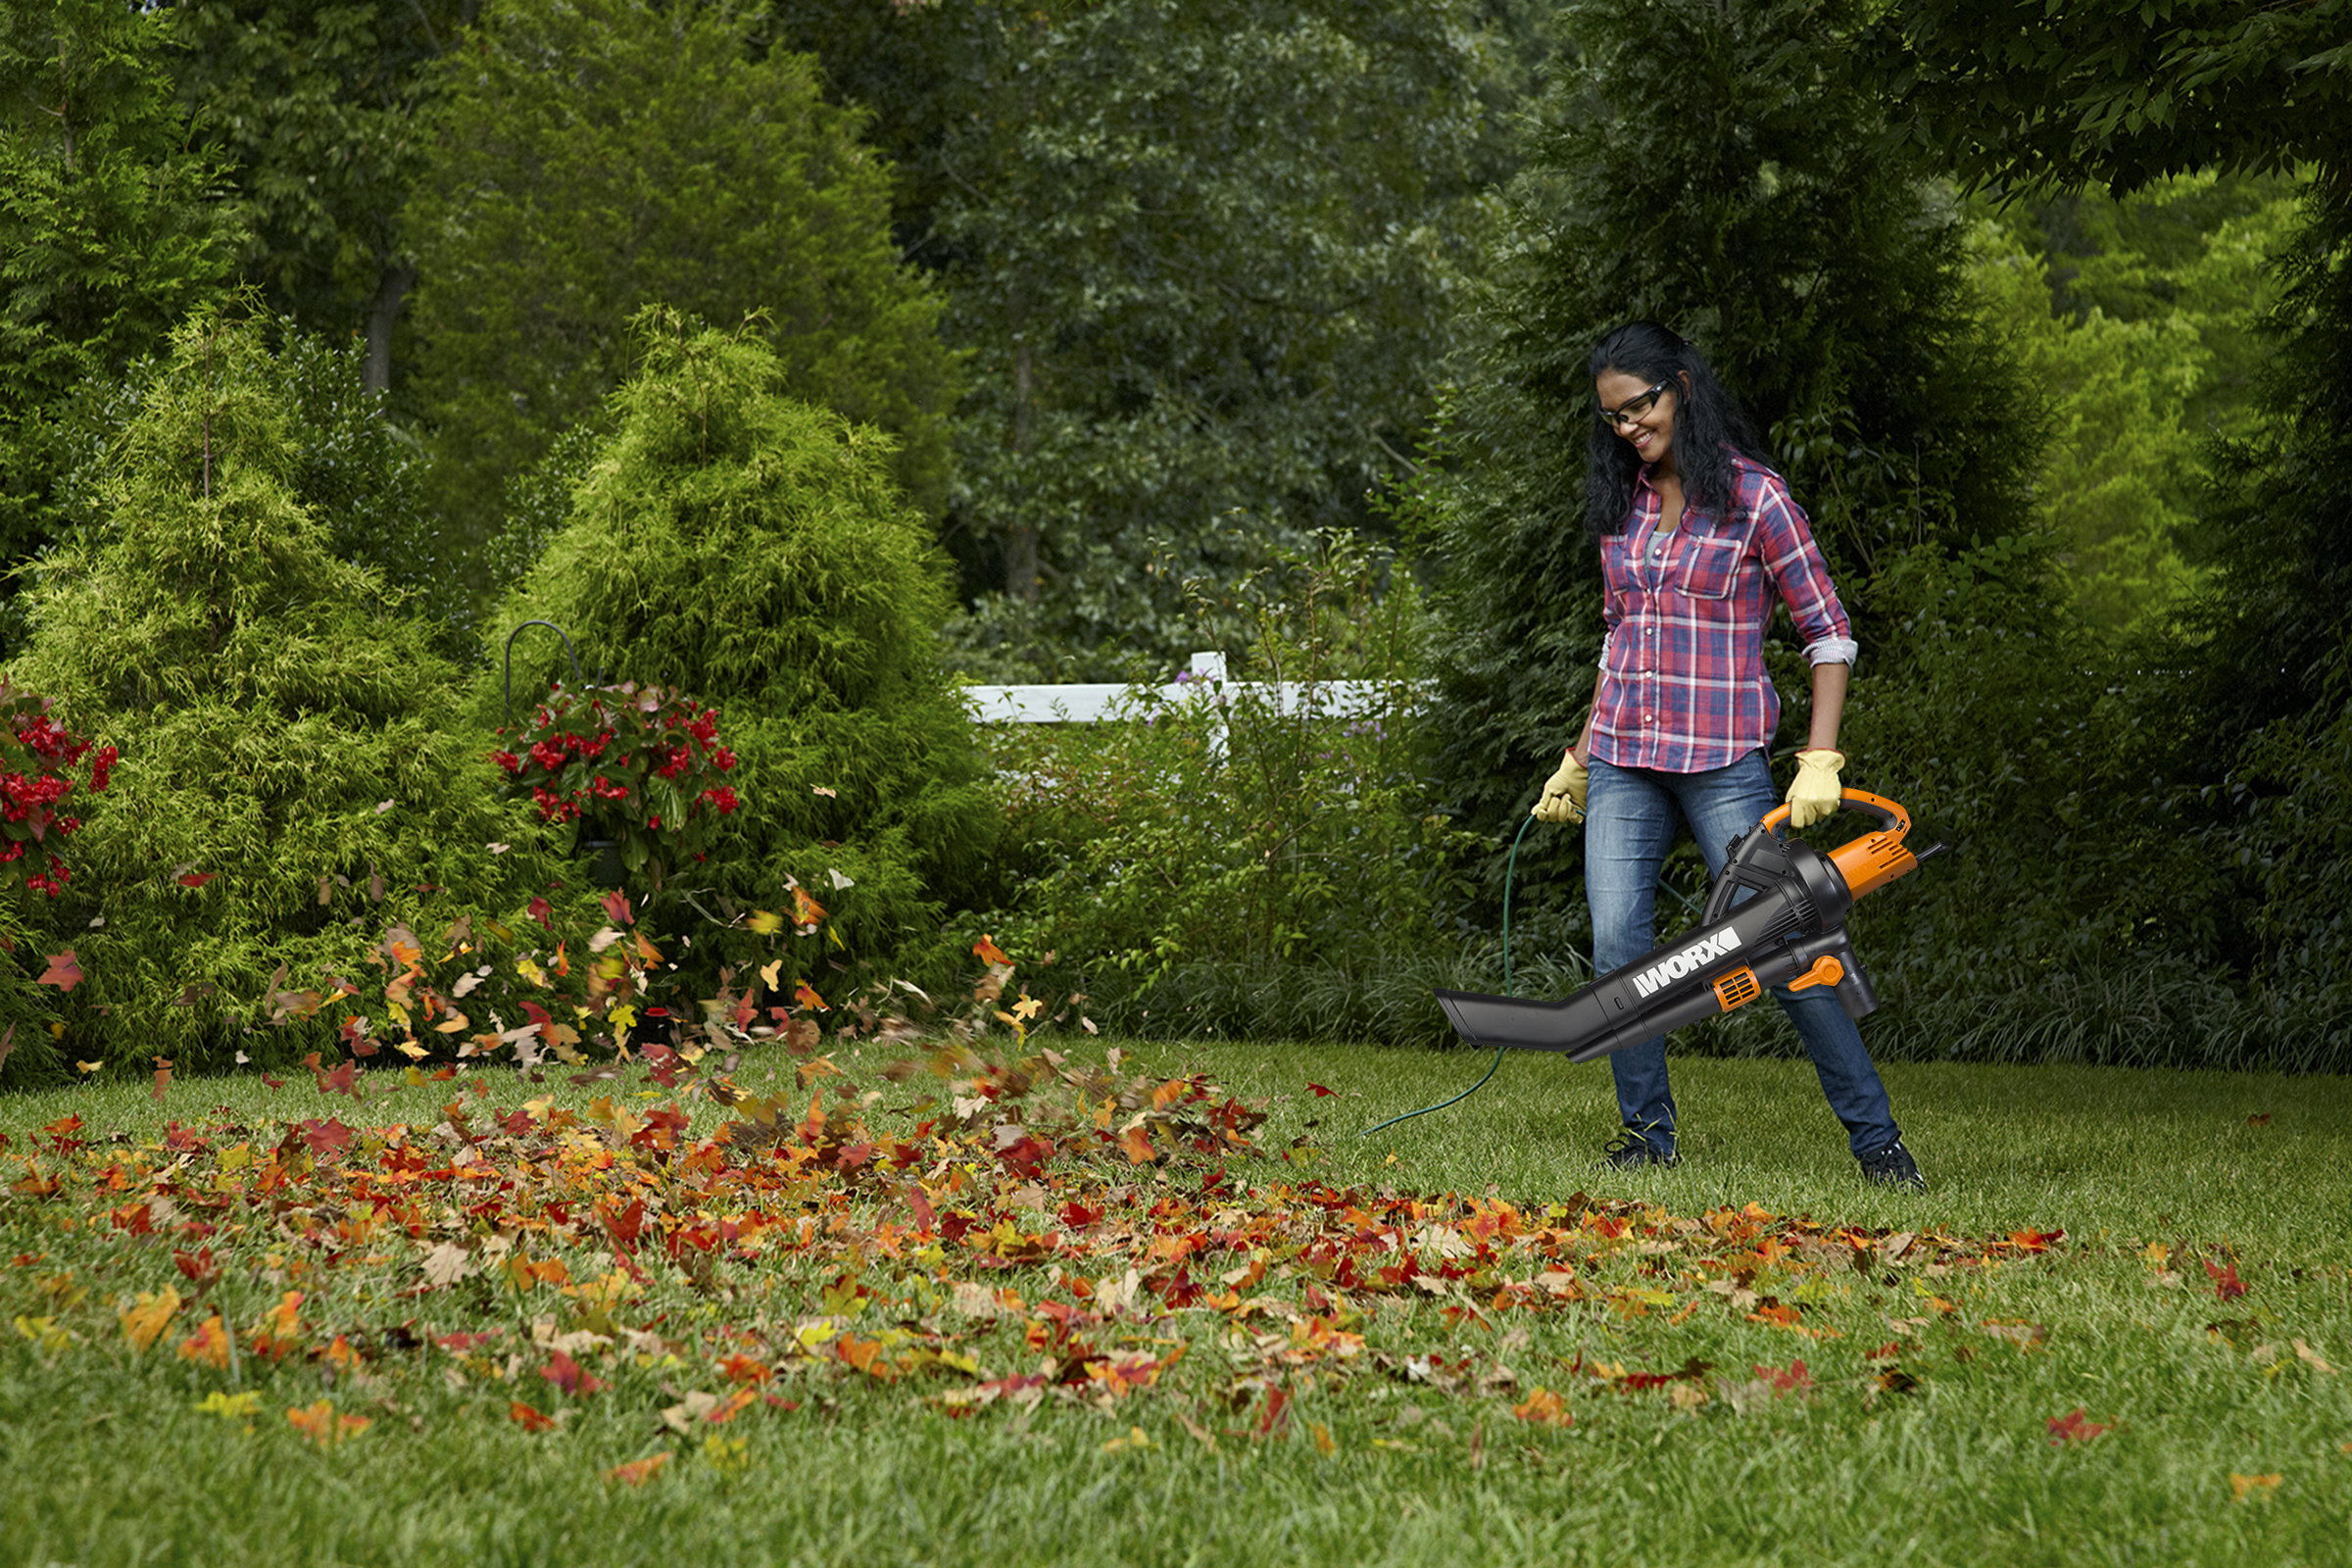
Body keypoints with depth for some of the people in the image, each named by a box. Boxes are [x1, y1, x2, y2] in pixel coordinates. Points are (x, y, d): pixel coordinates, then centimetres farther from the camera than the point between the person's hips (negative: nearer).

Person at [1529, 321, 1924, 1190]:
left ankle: (1876, 1136, 1)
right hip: (1624, 760, 5)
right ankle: (1647, 1132, 5)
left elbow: (1830, 635, -5)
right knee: (1617, 943, -6)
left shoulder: (1754, 497, -6)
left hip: (1721, 759, -5)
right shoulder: (1622, 502, 11)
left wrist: (1820, 762, -13)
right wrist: (1581, 755, 20)